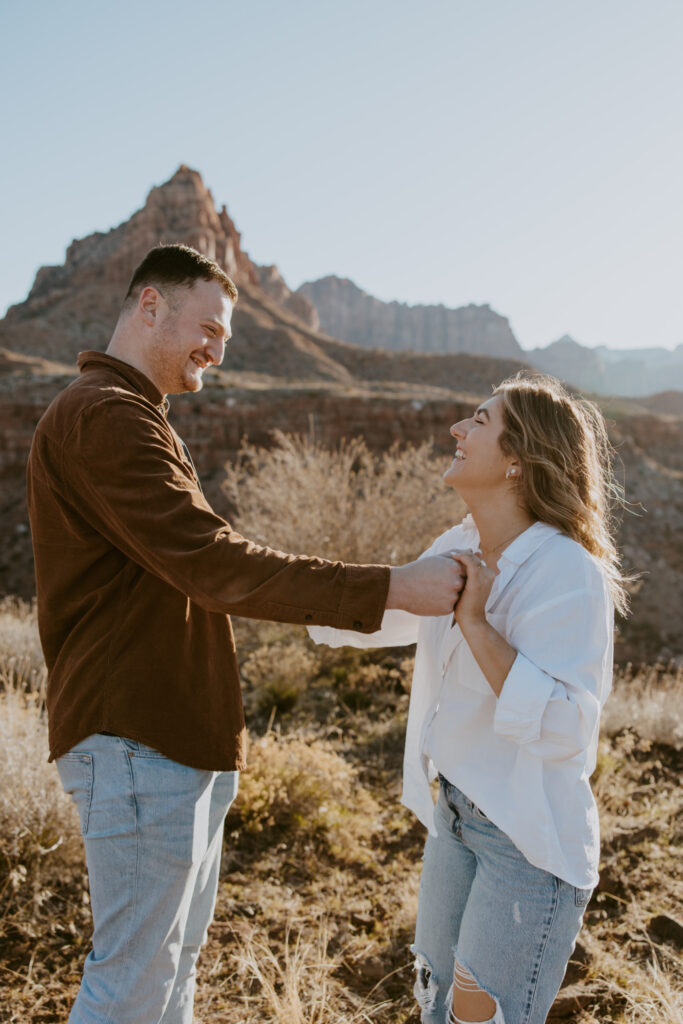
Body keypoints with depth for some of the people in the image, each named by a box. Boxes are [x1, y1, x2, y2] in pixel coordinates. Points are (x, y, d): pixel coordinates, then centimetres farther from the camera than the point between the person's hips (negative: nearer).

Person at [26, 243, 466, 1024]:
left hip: (179, 735, 10)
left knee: (177, 956, 21)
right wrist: (390, 589, -25)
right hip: (137, 742, -10)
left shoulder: (131, 417, 20)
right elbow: (214, 566, -25)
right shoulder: (104, 416, -16)